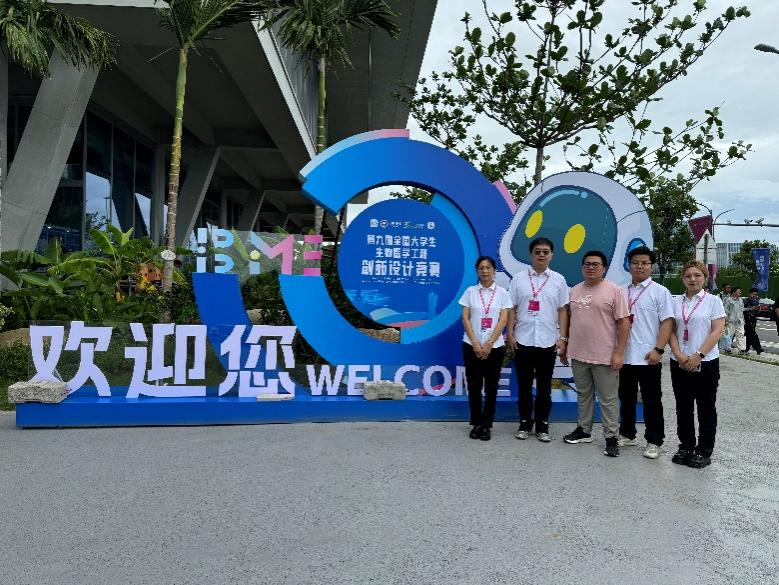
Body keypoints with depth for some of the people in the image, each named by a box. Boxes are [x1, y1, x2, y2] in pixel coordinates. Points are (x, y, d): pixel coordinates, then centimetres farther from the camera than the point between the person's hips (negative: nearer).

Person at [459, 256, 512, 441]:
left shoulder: (502, 292, 1)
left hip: (494, 346, 0)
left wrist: (488, 344, -12)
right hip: (472, 346, 0)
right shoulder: (470, 291, 2)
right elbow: (465, 319, -1)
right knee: (474, 386, 5)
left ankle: (486, 425, 15)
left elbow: (503, 320, -5)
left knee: (491, 387, 5)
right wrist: (475, 344, -10)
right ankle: (476, 424, 16)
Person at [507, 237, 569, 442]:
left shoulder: (558, 280, 3)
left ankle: (542, 425, 19)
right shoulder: (518, 279, 2)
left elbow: (562, 310, 4)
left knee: (544, 387, 8)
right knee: (524, 385, 8)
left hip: (548, 341, 0)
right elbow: (512, 309, 3)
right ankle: (525, 423, 20)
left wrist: (562, 338, -2)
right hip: (523, 341, 0)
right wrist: (510, 334, -4)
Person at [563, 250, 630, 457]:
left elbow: (624, 322, -10)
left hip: (605, 356, -5)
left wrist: (618, 353, -14)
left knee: (608, 399, 3)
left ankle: (611, 437, 14)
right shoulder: (575, 290, 9)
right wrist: (566, 344, 11)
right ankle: (584, 430, 30)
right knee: (583, 395, 17)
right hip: (578, 355, 5)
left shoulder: (613, 291, -7)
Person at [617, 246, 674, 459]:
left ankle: (654, 441, 14)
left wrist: (658, 350, -16)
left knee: (652, 401, 4)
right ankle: (627, 434, 29)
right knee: (626, 398, 16)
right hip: (625, 356, 5)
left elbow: (667, 322, -8)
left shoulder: (660, 292, -3)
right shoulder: (621, 292, 10)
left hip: (648, 357, -5)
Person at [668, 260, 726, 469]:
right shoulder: (676, 302, 7)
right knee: (683, 407, 11)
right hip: (680, 363, 3)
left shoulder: (713, 301, -2)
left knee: (706, 408, 5)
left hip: (706, 362, -3)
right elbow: (671, 331, 5)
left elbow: (717, 331, -9)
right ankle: (686, 447, 24)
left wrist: (698, 355, -16)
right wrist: (679, 355, -10)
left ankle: (704, 451, 16)